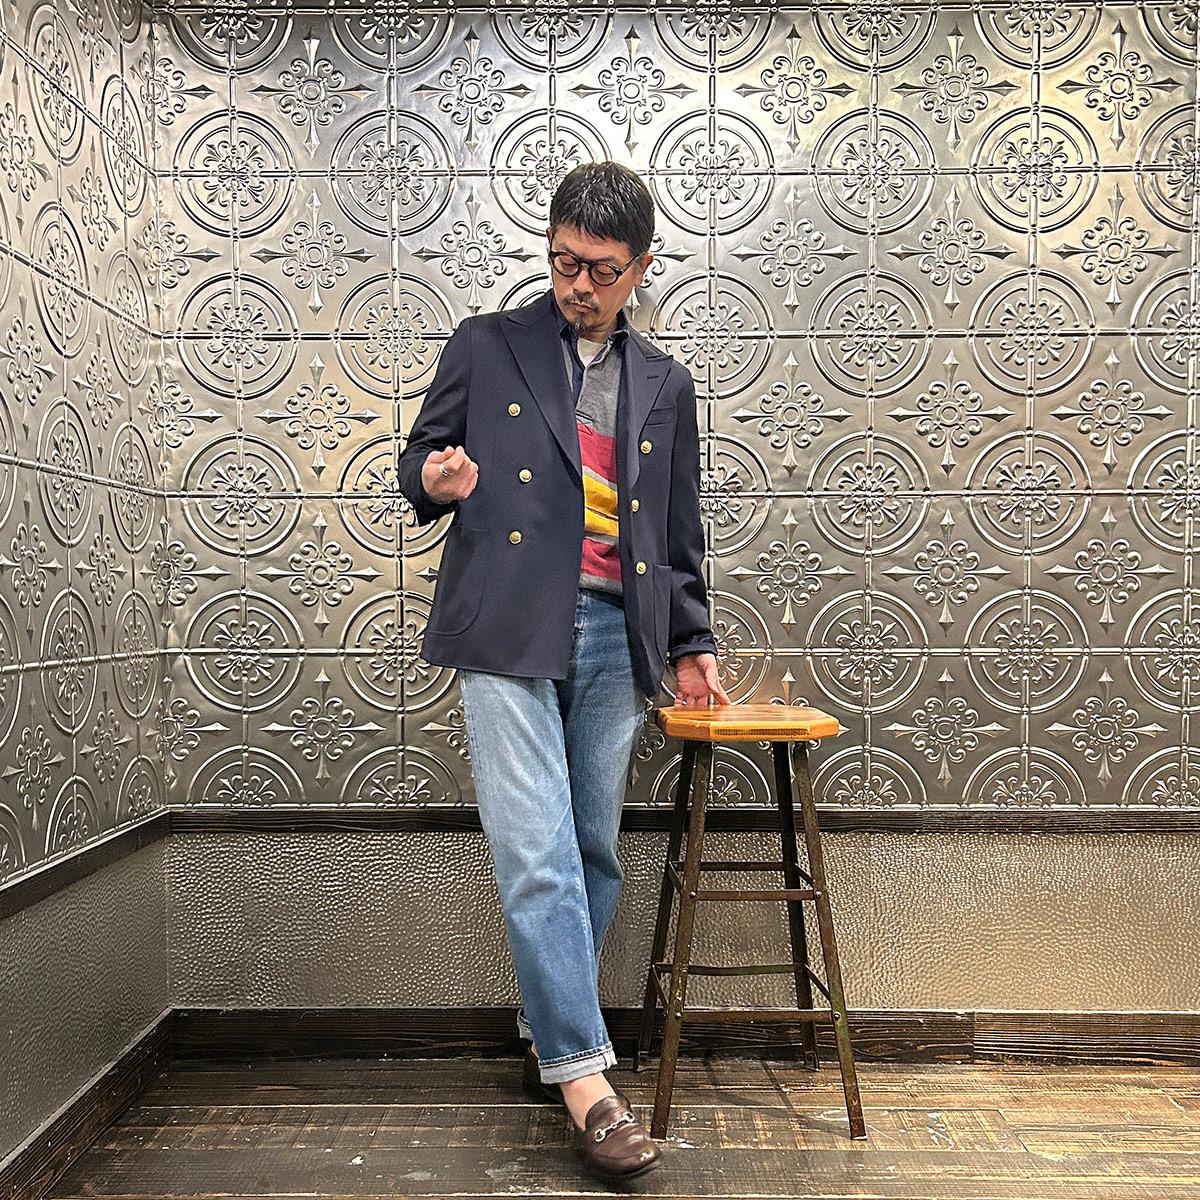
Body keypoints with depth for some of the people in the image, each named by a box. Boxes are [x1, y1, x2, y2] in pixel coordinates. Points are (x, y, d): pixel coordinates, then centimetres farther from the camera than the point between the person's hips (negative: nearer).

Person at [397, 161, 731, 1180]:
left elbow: (680, 531, 20)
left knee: (595, 854, 8)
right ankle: (583, 1075, -2)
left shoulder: (665, 384, 17)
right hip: (509, 627, -3)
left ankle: (545, 1029, 27)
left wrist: (692, 644, 15)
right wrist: (435, 481, -11)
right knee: (538, 854, -10)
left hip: (615, 635, 3)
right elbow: (419, 461, 13)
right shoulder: (485, 347, 10)